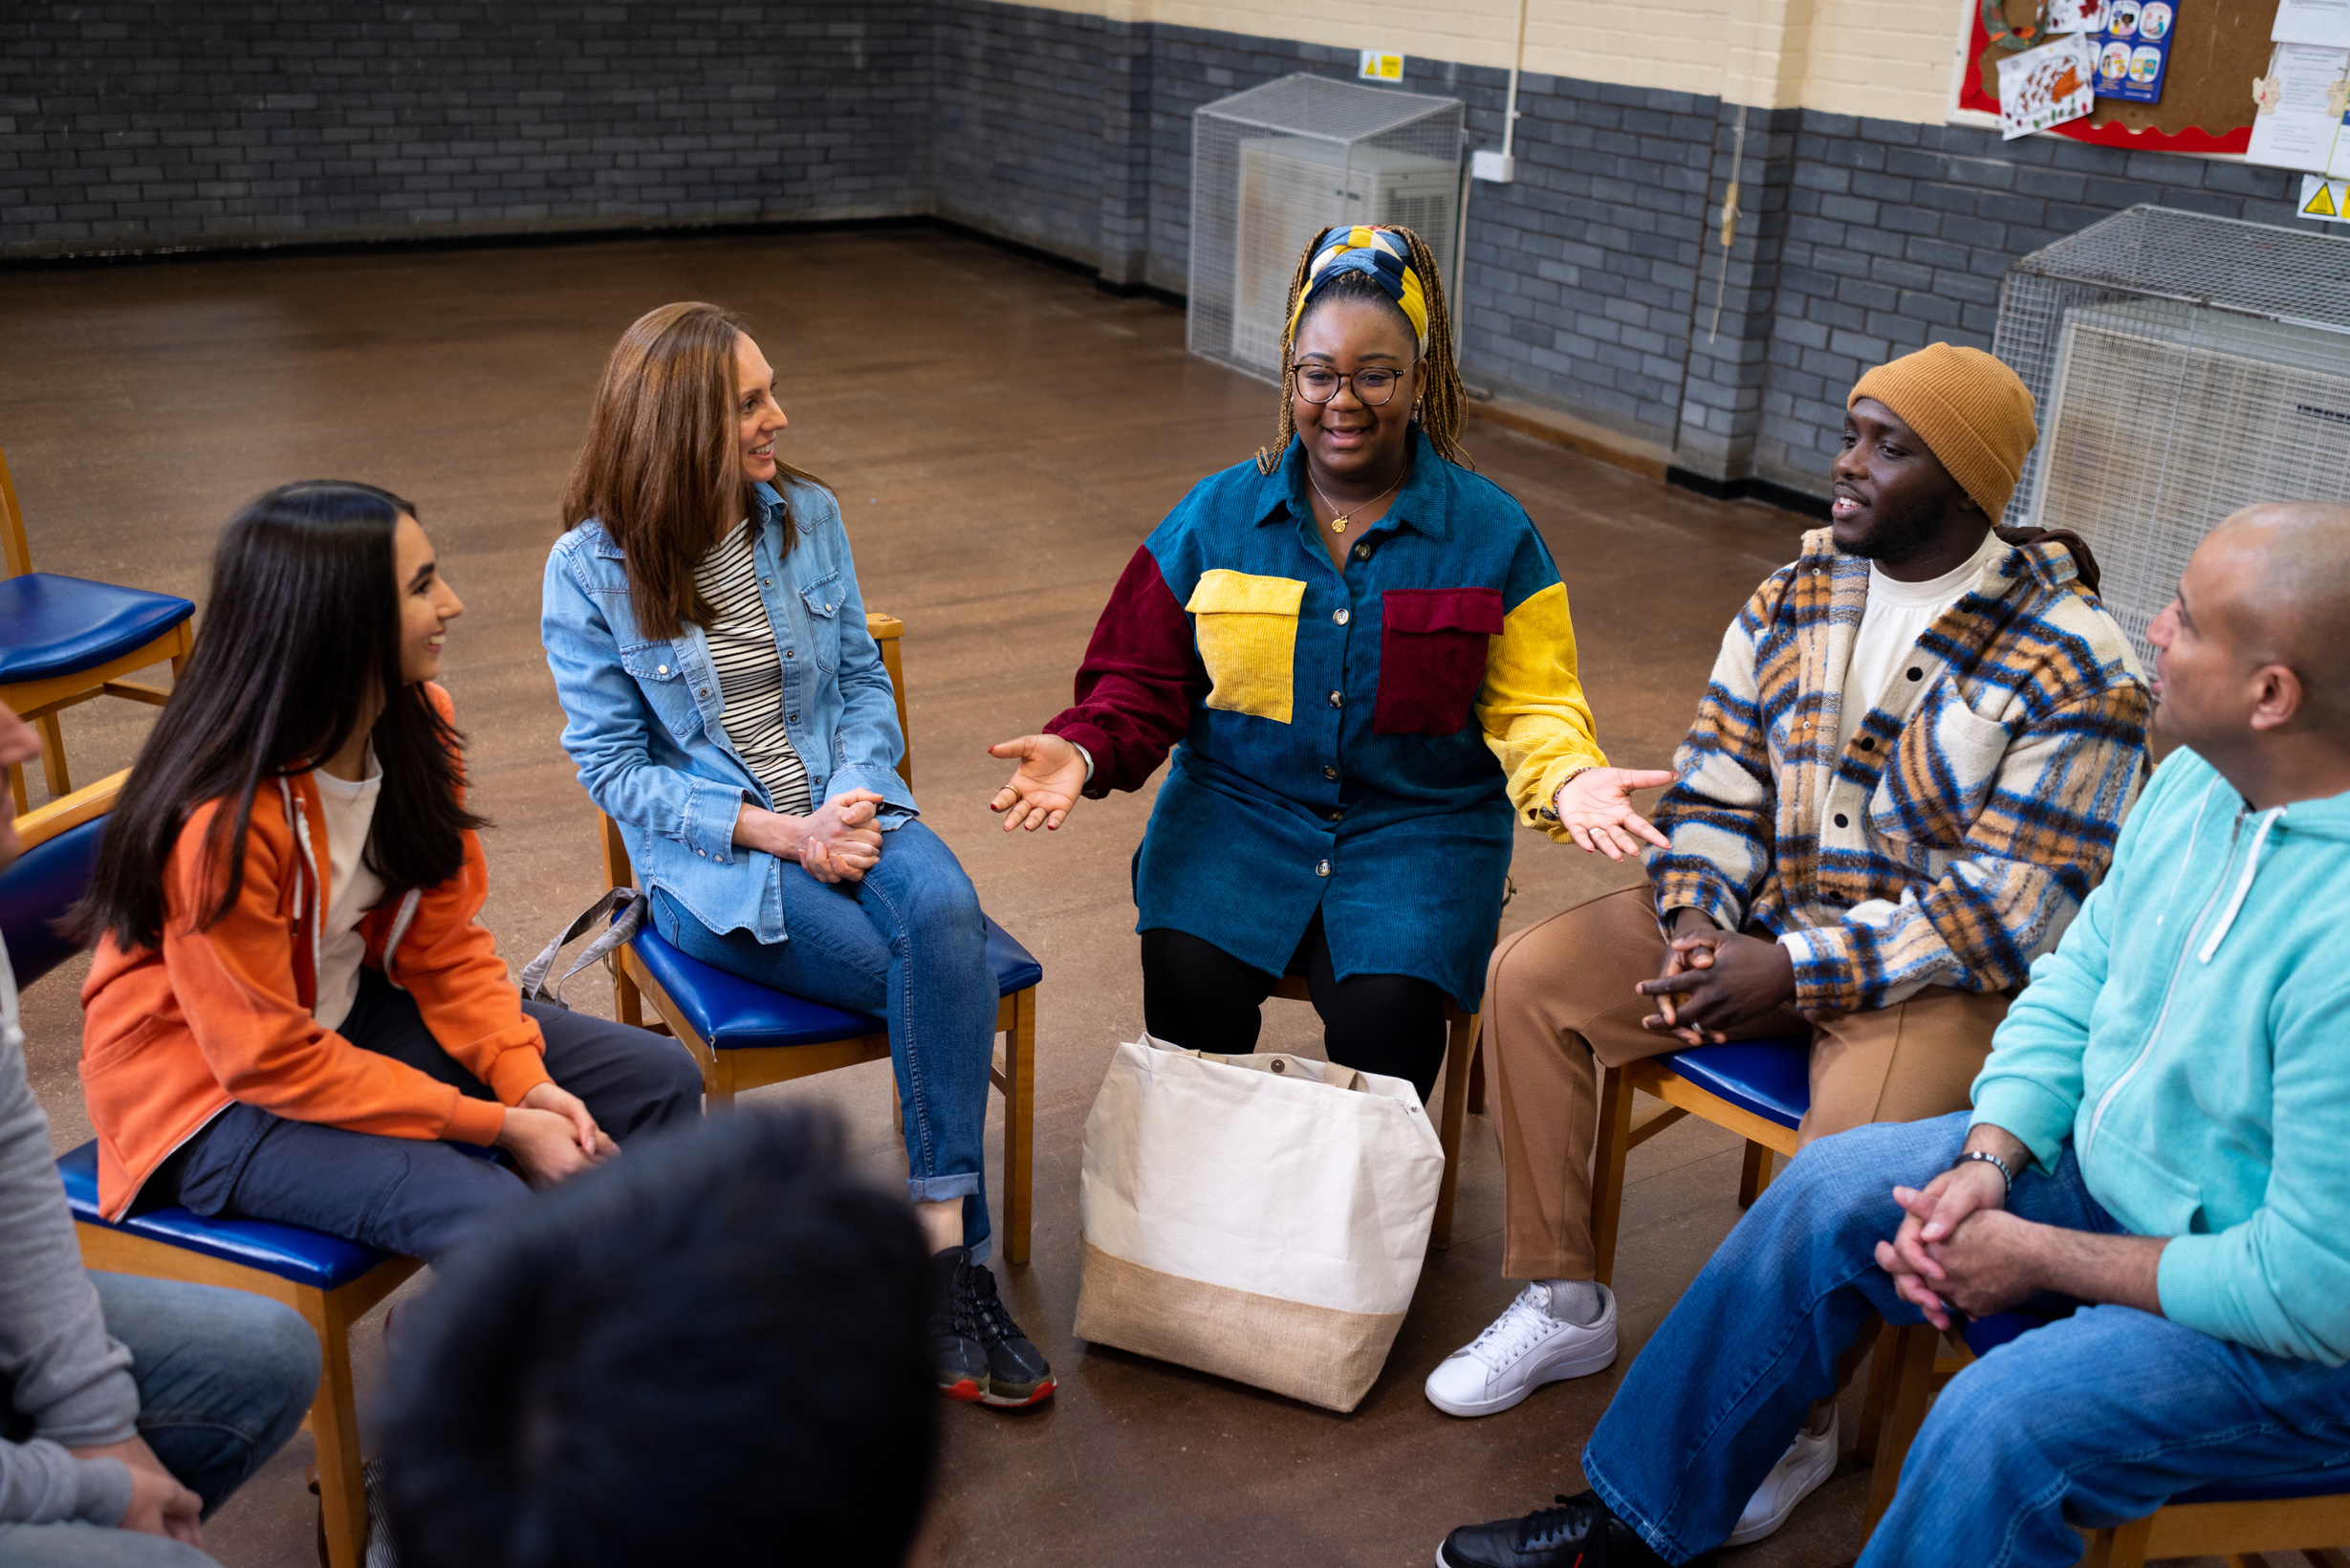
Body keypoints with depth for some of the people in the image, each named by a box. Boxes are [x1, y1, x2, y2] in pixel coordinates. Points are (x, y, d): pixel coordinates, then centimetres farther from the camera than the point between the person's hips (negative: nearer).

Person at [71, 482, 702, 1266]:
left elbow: (446, 935, -1)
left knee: (660, 1080, 0)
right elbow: (272, 1061, -24)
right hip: (213, 1094, -7)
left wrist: (525, 1080, -15)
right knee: (493, 1215, -30)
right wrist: (499, 1126, -23)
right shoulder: (221, 819, -31)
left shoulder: (416, 718, -9)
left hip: (353, 1009, 8)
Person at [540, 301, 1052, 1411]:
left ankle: (949, 1262, -26)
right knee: (942, 986, -26)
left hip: (844, 809, 4)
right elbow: (613, 766, -6)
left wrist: (857, 795, -11)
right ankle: (951, 1254, -6)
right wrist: (780, 834, -16)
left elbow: (864, 680, 10)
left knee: (945, 914, -31)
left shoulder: (806, 516, 6)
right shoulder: (590, 569, -6)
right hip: (709, 860, -3)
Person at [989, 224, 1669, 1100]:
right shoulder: (1215, 517, 5)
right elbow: (1142, 681, 8)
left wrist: (1569, 779, -18)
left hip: (1418, 828, -1)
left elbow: (1532, 709, 4)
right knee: (1189, 979, -26)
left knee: (1384, 1008, -27)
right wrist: (1083, 751, -13)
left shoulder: (1492, 532, 2)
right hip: (1234, 807, 1)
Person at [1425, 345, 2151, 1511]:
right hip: (1764, 913, 6)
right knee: (1530, 975, -10)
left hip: (1937, 969, -5)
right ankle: (1561, 1303, 4)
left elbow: (2013, 908, -19)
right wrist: (1695, 920, -15)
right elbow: (1715, 787, 5)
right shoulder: (1795, 595, 3)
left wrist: (1797, 971, -25)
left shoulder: (2077, 669, -15)